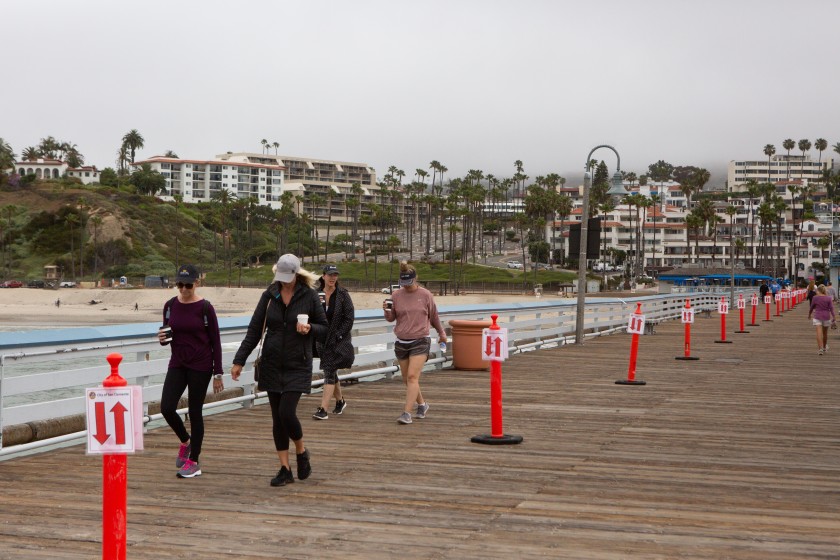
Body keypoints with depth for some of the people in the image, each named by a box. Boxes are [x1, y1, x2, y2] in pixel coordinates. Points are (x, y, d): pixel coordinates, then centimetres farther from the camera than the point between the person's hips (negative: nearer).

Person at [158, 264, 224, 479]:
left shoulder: (205, 307, -10)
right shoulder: (170, 306, 2)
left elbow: (215, 342, -6)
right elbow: (168, 336, 13)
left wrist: (218, 374, -7)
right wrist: (163, 338, -12)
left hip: (200, 366, -4)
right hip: (177, 364, 4)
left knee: (195, 412, 2)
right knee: (166, 408, -7)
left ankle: (193, 462, 14)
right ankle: (185, 441, 22)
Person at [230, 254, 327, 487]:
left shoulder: (309, 296, -5)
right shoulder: (269, 295, 2)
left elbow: (324, 329, 3)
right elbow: (254, 330, 5)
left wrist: (309, 328, -19)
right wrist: (239, 361, 2)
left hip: (298, 365, -3)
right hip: (272, 365, 3)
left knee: (286, 413, -15)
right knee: (277, 418, 5)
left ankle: (301, 451, 13)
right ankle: (285, 469, 13)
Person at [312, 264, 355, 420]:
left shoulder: (343, 294, -7)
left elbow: (349, 318, -7)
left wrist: (339, 335, -13)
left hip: (339, 339, -4)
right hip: (322, 339, 4)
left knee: (329, 372, -11)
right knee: (331, 372, 15)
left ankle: (323, 409, -13)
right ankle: (340, 401, 36)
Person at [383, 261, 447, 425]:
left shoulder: (425, 295, -3)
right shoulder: (396, 295, 2)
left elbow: (433, 316, 11)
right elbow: (391, 318, 10)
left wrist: (441, 333, 23)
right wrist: (386, 311, -13)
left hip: (420, 341, -4)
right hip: (401, 342, 4)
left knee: (412, 377, -16)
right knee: (407, 379, 12)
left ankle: (407, 413, -18)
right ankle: (422, 404, 35)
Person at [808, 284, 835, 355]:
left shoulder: (815, 298, -5)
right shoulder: (828, 298, -4)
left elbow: (812, 307, 6)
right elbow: (832, 309, -8)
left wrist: (809, 314, 23)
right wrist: (834, 318, -8)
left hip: (817, 317, -2)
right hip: (826, 317, 2)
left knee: (819, 333, -8)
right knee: (825, 333, 18)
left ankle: (820, 349, -20)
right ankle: (824, 347, 34)